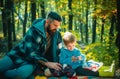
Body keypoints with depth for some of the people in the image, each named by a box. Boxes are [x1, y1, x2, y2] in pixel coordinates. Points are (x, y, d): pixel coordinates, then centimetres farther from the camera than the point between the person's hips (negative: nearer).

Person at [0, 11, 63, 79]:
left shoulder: (57, 35, -2)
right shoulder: (34, 30, -15)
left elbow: (57, 53, 8)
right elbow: (30, 52, -21)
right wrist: (47, 63, -25)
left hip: (32, 62, 2)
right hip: (19, 55, -2)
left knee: (23, 73, -34)